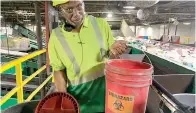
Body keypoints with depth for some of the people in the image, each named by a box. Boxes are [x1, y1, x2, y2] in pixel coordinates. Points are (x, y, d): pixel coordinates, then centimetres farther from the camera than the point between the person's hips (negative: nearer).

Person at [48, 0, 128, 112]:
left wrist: (113, 51, -21)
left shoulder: (101, 24, -6)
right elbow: (59, 70, 0)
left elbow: (111, 54, 2)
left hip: (105, 89, 1)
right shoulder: (56, 36, -7)